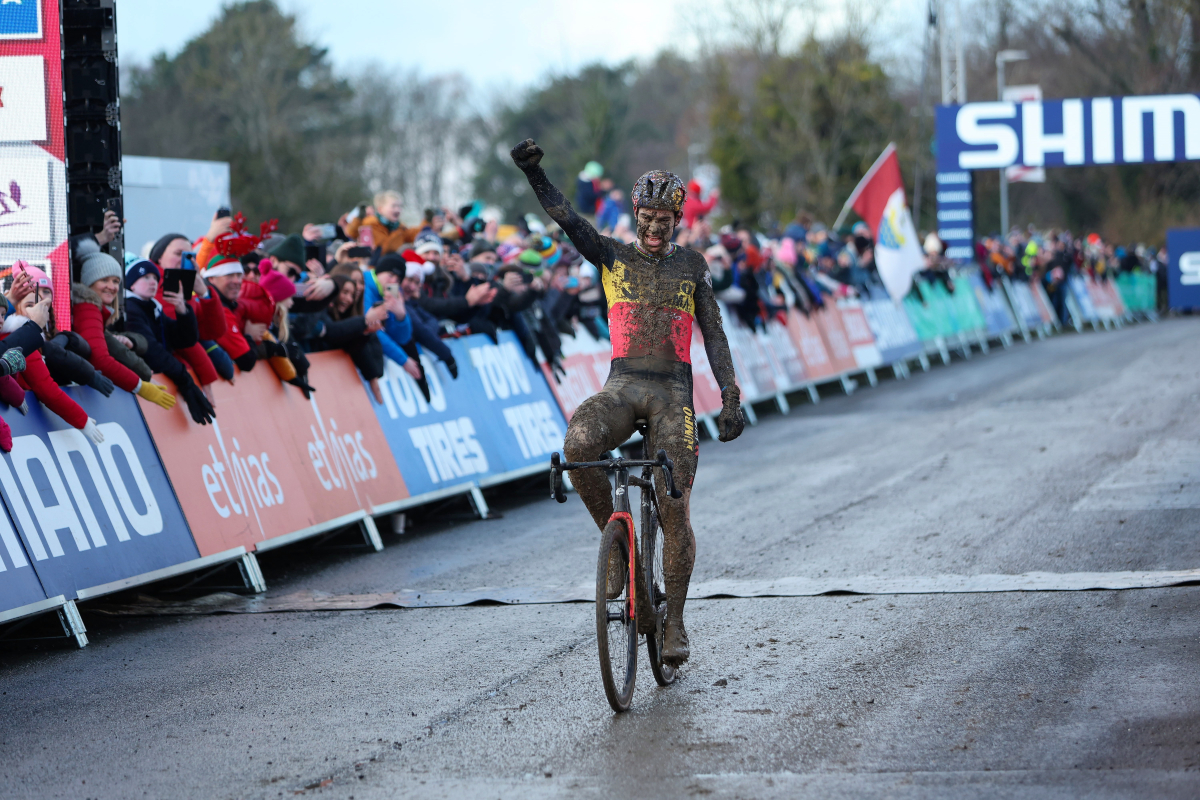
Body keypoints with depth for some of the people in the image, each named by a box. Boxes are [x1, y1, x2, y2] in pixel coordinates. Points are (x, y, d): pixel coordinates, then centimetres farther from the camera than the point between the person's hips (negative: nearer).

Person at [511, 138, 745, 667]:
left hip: (673, 391, 0)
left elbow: (714, 335, 9)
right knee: (577, 445, -34)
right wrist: (533, 173, -24)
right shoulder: (612, 256, 9)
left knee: (674, 512, -8)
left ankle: (674, 623, 6)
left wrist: (731, 399, 0)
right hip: (623, 385, 0)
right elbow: (566, 218, -7)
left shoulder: (690, 266, 11)